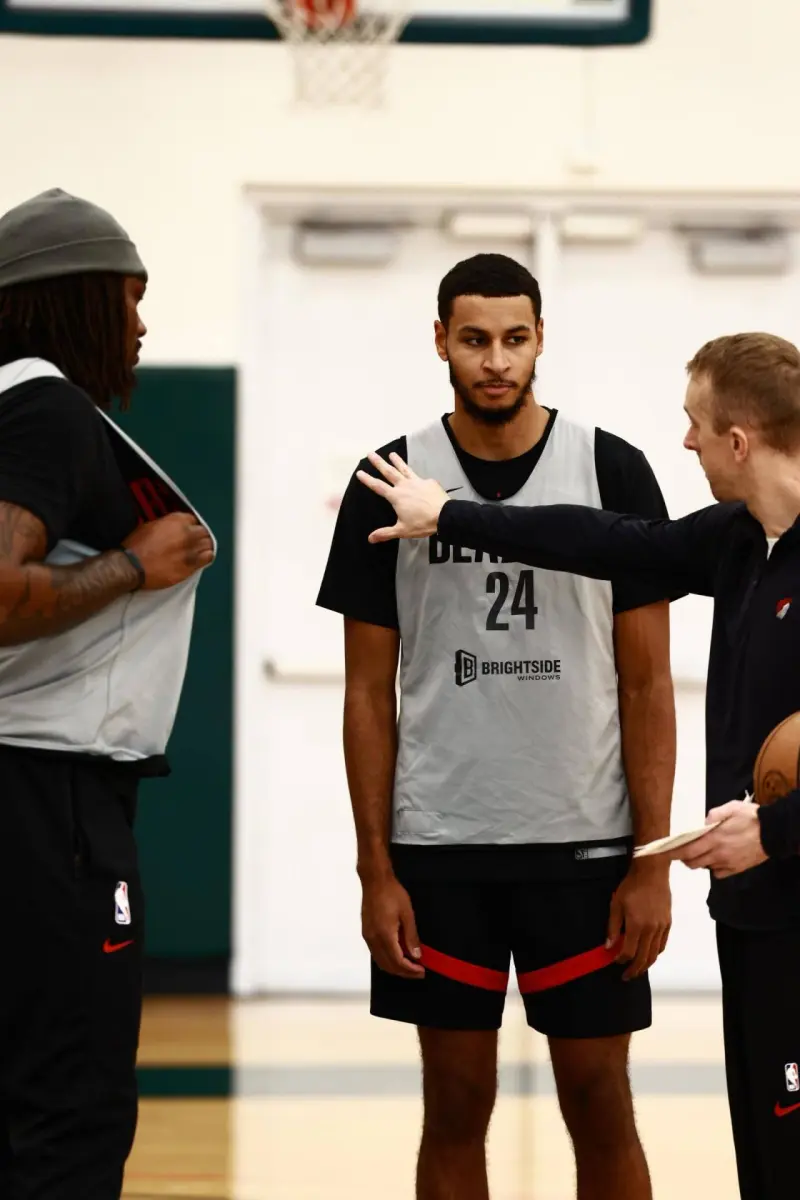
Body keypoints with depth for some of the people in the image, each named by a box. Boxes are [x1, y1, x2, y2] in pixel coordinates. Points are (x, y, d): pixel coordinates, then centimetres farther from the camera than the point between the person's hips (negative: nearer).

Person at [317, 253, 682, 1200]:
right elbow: (369, 691, 4)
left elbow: (647, 683, 0)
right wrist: (375, 870, -3)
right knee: (455, 1109, 7)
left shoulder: (612, 473, -1)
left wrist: (652, 863, -6)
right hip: (439, 849, 1)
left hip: (584, 846, -1)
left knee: (599, 1105, 4)